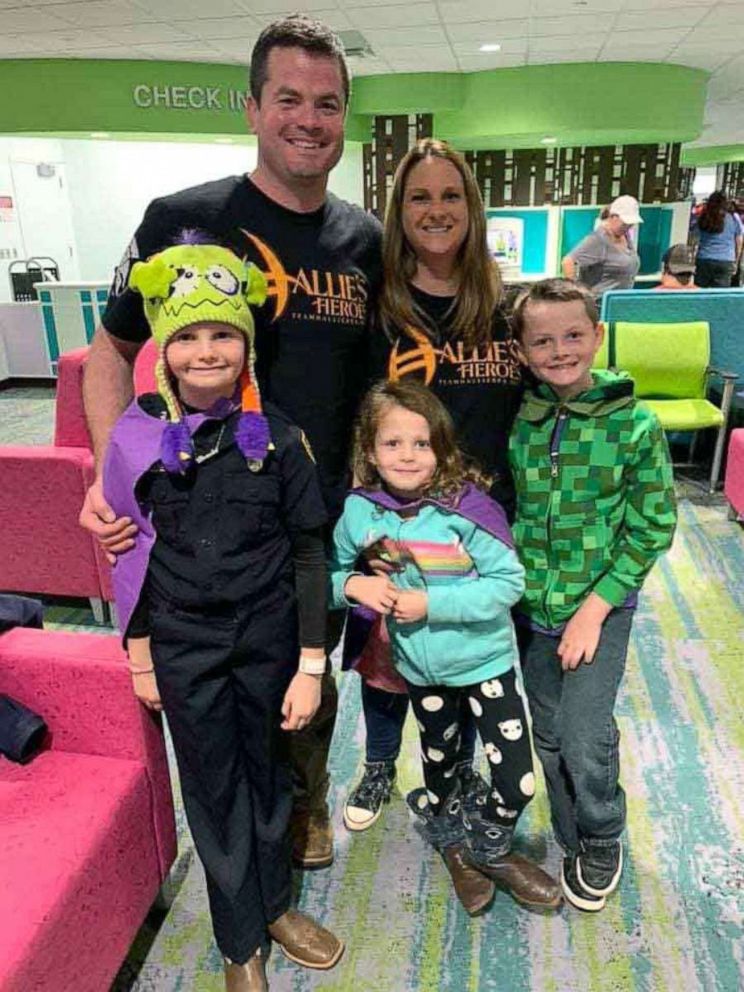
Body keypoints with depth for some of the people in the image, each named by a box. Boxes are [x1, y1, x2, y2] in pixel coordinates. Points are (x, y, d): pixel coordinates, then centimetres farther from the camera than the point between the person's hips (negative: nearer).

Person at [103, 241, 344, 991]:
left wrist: (311, 666, -8)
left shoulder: (277, 437, -10)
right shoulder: (138, 437, -8)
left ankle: (275, 904, 46)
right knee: (214, 792, 14)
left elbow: (309, 553, -7)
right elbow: (129, 554, 0)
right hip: (184, 647, 0)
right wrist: (140, 657, 5)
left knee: (267, 777, 18)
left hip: (269, 639, 0)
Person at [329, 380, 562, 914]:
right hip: (420, 667, 3)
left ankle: (488, 847, 34)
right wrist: (354, 584, -22)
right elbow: (328, 572, 0)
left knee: (518, 784, -1)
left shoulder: (468, 509, -23)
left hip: (484, 660, -3)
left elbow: (510, 581, -23)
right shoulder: (360, 510, -13)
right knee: (440, 767, 26)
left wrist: (432, 603, -28)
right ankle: (453, 844, 56)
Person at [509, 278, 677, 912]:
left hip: (602, 604, -3)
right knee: (549, 734, 15)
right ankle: (575, 844, 41)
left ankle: (603, 843, 29)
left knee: (584, 739, -4)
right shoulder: (514, 422, -5)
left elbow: (653, 527, -10)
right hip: (531, 604, 3)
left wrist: (595, 607, -13)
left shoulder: (634, 424, -13)